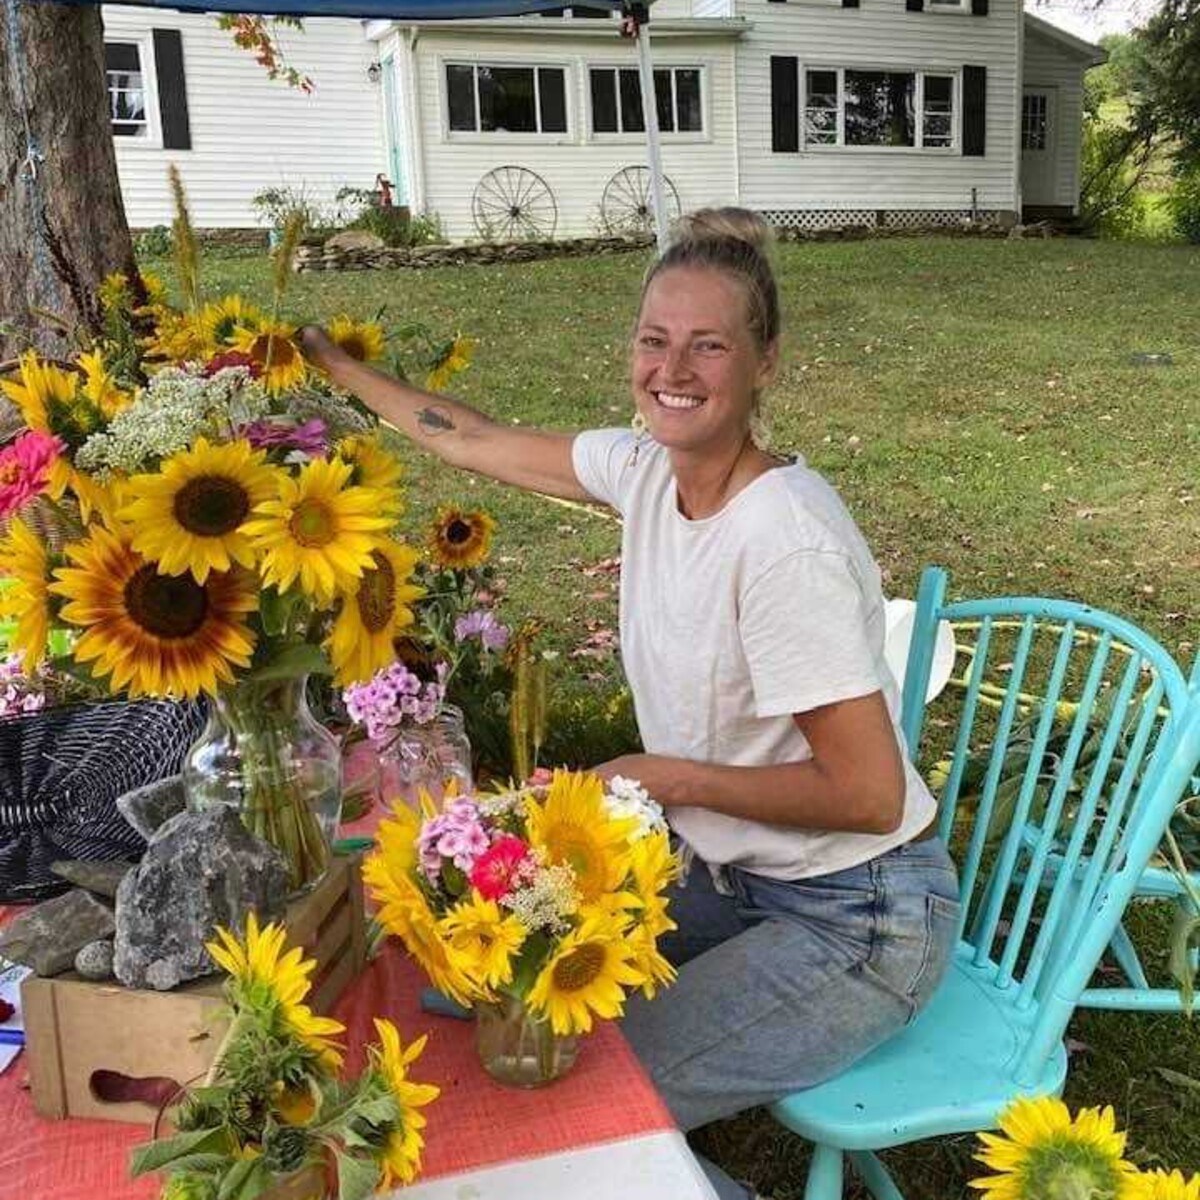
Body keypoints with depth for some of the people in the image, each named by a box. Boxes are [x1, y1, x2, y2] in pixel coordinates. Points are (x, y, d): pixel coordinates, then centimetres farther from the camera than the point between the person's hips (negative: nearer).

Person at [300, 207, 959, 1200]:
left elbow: (869, 794, -24)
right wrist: (327, 361, 13)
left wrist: (666, 777, -18)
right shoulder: (645, 468, -5)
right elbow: (476, 441, 9)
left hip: (859, 922, -7)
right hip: (739, 878, 7)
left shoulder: (784, 540, -28)